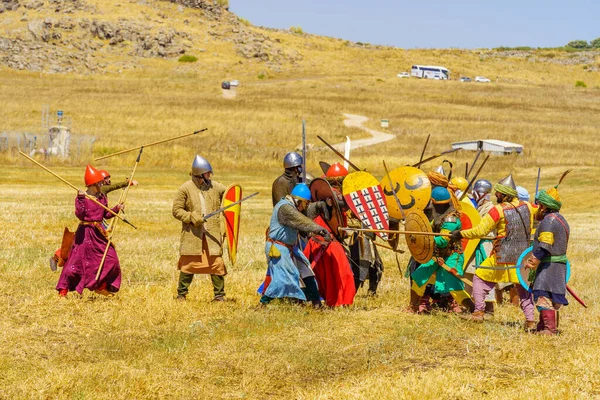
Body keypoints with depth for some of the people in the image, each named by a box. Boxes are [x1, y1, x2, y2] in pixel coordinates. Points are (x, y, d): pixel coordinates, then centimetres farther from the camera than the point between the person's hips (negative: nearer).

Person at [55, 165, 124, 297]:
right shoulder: (82, 198, -11)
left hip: (99, 233, 6)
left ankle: (101, 287, 23)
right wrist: (81, 199, -31)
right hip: (85, 233, -6)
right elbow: (80, 215, -22)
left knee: (110, 259, 5)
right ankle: (63, 290, 1)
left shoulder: (102, 197, 8)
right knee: (77, 261, -6)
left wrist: (116, 209, 1)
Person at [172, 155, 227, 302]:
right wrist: (191, 217, -17)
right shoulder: (185, 189, -3)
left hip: (212, 233, 2)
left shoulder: (216, 187, 5)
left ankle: (219, 295, 8)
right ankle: (181, 294, 14)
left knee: (216, 263, -2)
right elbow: (176, 210, -2)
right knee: (188, 263, 1)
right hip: (192, 234, -2)